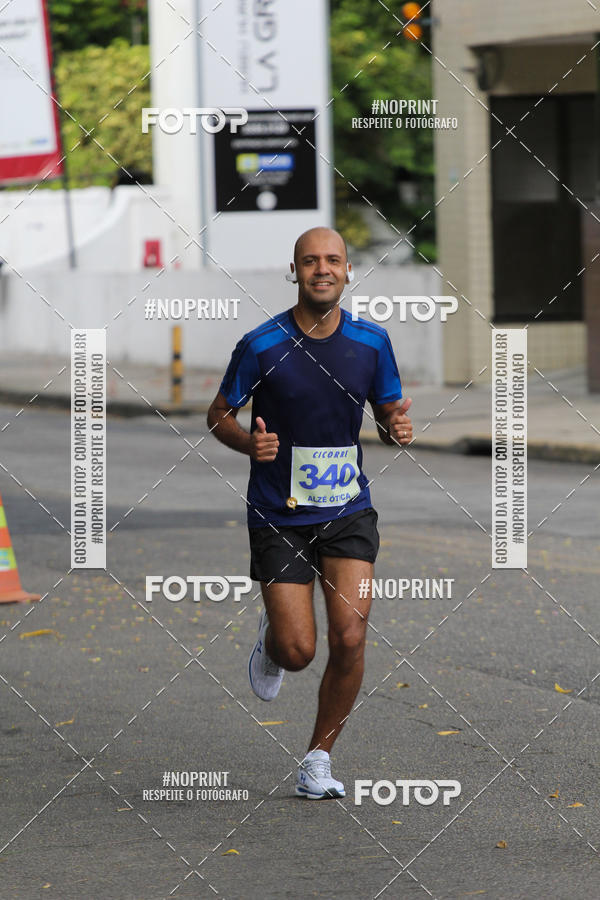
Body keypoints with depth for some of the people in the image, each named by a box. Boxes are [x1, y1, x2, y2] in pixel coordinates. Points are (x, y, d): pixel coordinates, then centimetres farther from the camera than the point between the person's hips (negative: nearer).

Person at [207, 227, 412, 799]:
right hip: (279, 517, -2)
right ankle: (270, 640, 34)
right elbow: (219, 415, 2)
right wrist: (249, 442, -19)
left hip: (349, 514, 2)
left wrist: (397, 428, -12)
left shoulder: (371, 342, 0)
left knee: (349, 640, -11)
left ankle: (318, 759, 9)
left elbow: (388, 411, 12)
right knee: (298, 652, -6)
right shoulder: (262, 345, -9)